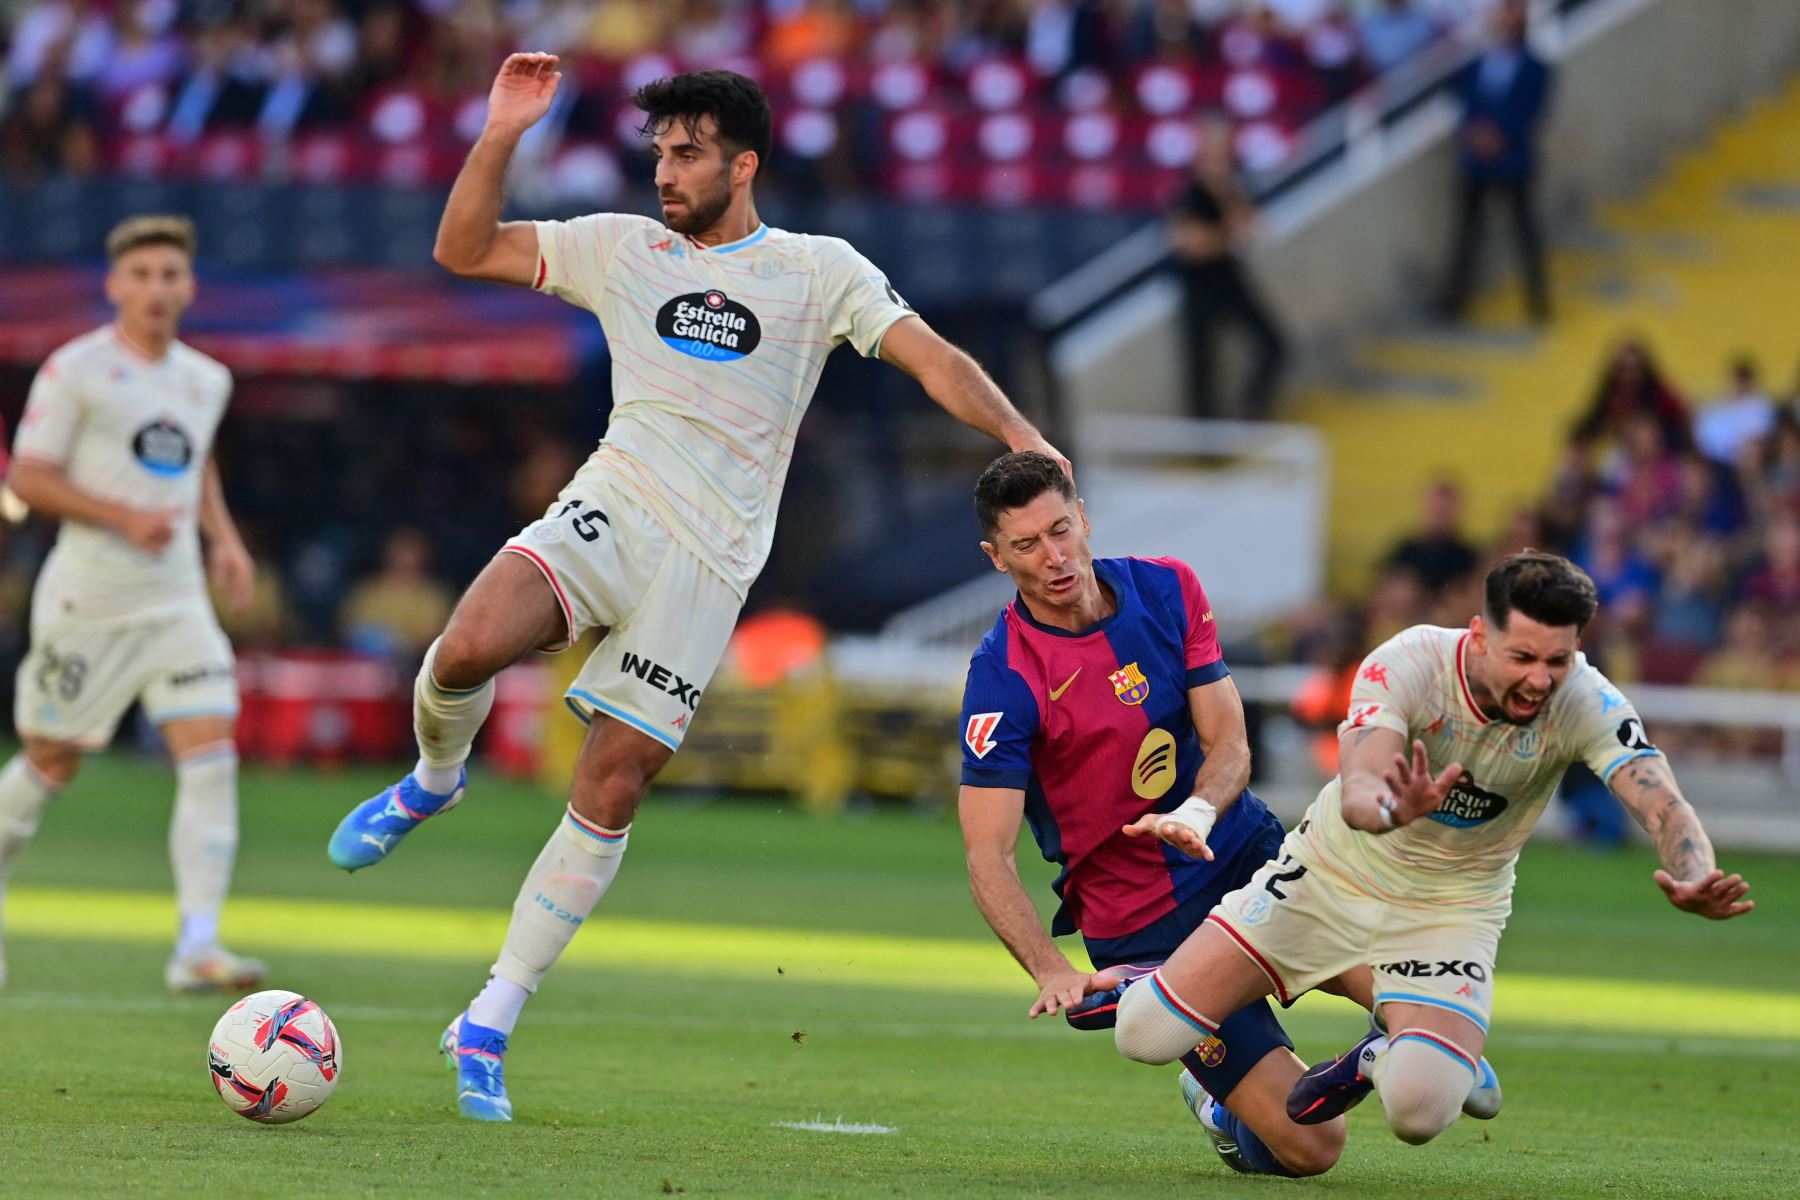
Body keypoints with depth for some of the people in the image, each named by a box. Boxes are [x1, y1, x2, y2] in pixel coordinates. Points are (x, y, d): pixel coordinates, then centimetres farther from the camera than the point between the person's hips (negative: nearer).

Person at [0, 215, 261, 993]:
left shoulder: (207, 381, 11)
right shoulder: (75, 370, -7)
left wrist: (222, 537, 12)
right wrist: (123, 517, -20)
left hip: (177, 600, 5)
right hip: (87, 599, -4)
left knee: (212, 758, -12)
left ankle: (197, 948, -16)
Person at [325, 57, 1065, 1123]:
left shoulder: (819, 270, 6)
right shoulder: (622, 248, 13)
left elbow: (931, 357, -2)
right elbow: (463, 249, 14)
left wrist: (1020, 436, -19)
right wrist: (503, 133, 1)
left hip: (710, 563, -1)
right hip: (609, 511, 1)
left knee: (612, 790, -5)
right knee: (469, 647, -28)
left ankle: (490, 1028, 4)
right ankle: (432, 782, 8)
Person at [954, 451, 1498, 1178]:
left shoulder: (1167, 589, -1)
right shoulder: (1004, 677, -16)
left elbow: (1229, 743, -2)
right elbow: (987, 858, -19)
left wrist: (1197, 812, -26)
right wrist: (1053, 974, -34)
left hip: (1246, 850, 4)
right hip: (1145, 931, -4)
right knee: (1310, 1147, -13)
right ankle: (1222, 1107, 21)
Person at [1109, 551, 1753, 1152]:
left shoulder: (1586, 704, -23)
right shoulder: (1408, 663, -28)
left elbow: (1663, 805, -35)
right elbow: (1356, 794, -41)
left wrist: (1696, 881, -57)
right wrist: (1394, 811, -66)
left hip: (1451, 911, 1)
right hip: (1332, 877, -1)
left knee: (1421, 1112, -26)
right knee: (1145, 1034, -10)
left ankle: (1380, 1058, 12)